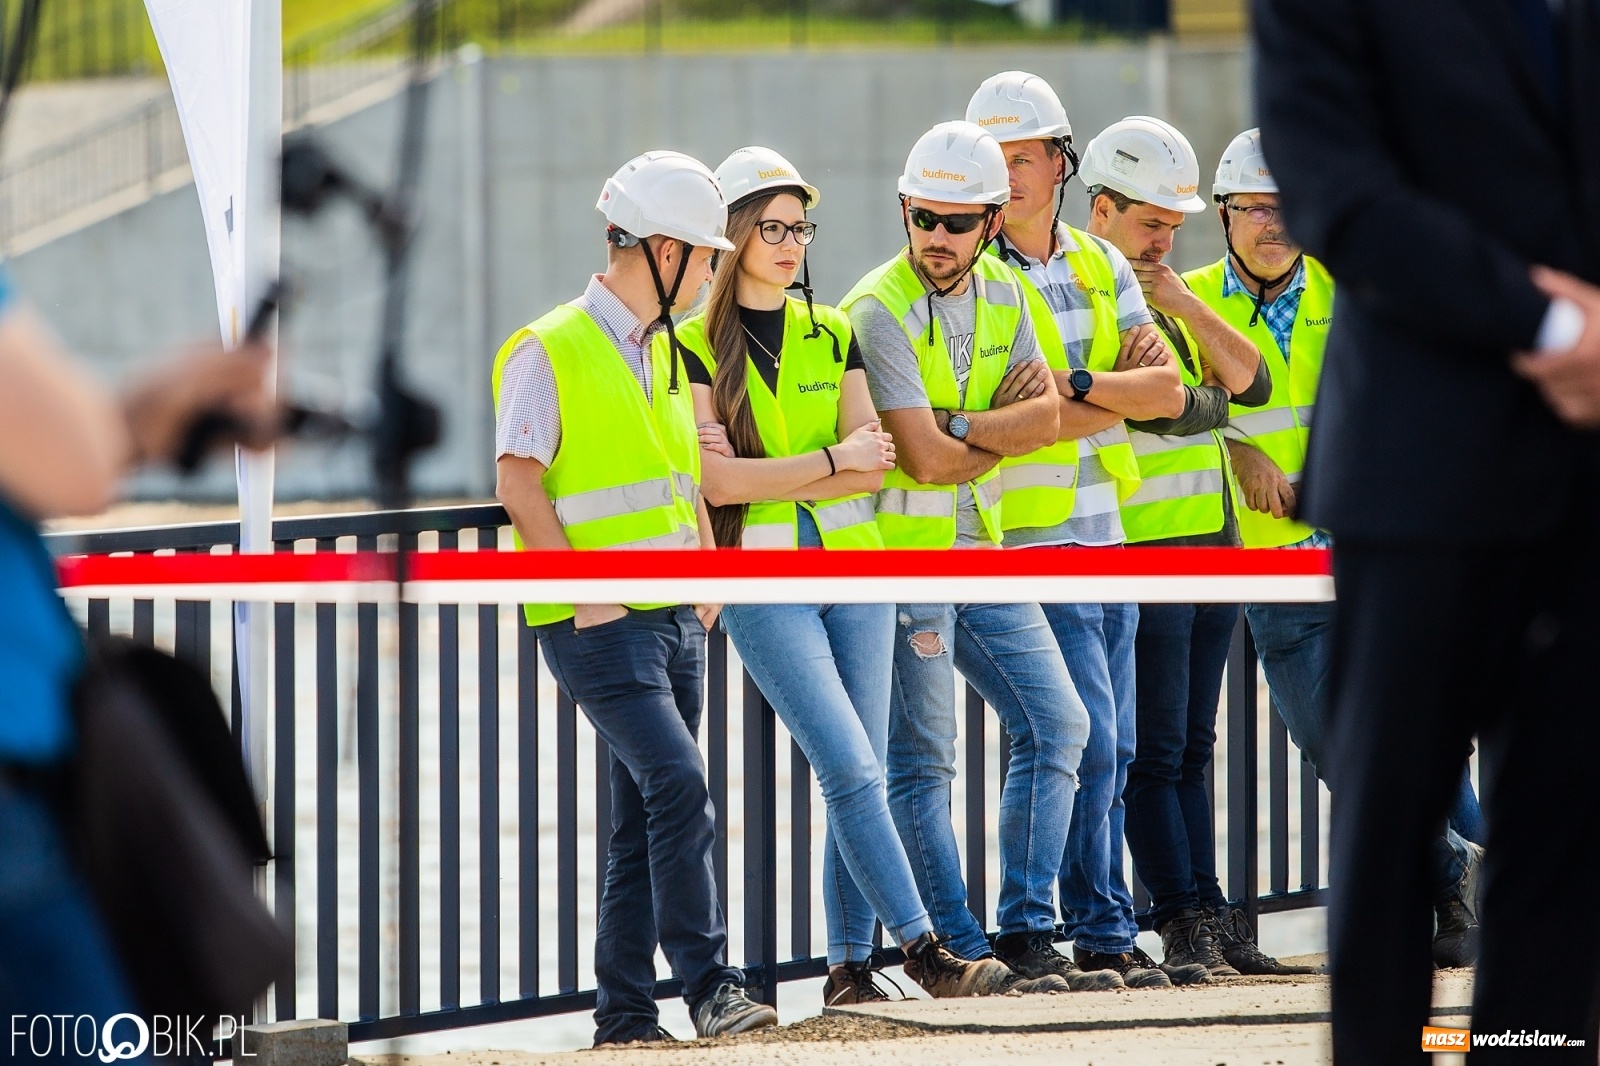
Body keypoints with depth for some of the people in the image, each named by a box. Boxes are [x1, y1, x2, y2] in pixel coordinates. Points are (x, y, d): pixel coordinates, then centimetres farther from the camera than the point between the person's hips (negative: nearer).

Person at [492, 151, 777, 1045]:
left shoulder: (667, 356, 17)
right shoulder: (550, 353, -8)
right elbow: (519, 486, -12)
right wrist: (585, 594, -16)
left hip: (675, 620, 8)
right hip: (598, 627, -8)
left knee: (649, 820, 7)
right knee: (679, 784, -19)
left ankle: (625, 1011, 11)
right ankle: (711, 986, -18)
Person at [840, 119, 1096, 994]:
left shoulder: (1000, 295, 7)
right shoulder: (877, 312, -17)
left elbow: (1047, 417, -2)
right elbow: (924, 457, -22)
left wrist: (959, 425, -17)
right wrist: (1005, 431, -6)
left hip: (982, 549, 8)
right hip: (904, 555, -8)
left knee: (1056, 725, 6)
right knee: (921, 763, -3)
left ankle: (1027, 938, 9)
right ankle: (964, 955, -1)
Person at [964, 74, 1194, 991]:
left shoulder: (1102, 266, 11)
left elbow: (1167, 387, 0)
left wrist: (1079, 383, -15)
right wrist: (1120, 400, -13)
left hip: (1108, 537, 7)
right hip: (1032, 543, -7)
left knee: (1112, 752, 8)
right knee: (1087, 742, -12)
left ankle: (1108, 934, 13)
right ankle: (1102, 935, -7)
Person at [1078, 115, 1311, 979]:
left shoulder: (1162, 297, 19)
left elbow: (1248, 380, 7)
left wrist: (1184, 304, -4)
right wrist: (1212, 405, -3)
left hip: (1214, 547, 8)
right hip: (1141, 551, -8)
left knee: (1191, 751, 10)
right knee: (1156, 754, -6)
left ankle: (1212, 926, 11)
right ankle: (1184, 926, -7)